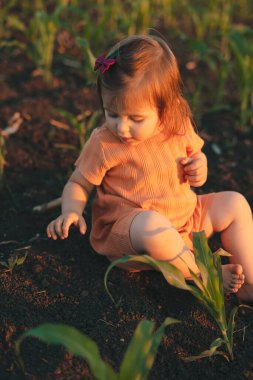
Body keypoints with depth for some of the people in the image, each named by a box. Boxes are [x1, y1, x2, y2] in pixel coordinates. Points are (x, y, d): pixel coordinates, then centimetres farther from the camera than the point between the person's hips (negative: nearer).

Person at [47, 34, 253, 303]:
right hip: (126, 226, -5)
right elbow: (78, 184, -5)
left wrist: (199, 166, -7)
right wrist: (72, 211, -26)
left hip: (185, 216, 6)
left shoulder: (179, 127, -4)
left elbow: (193, 152, 17)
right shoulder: (103, 143, -16)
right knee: (152, 226, -39)